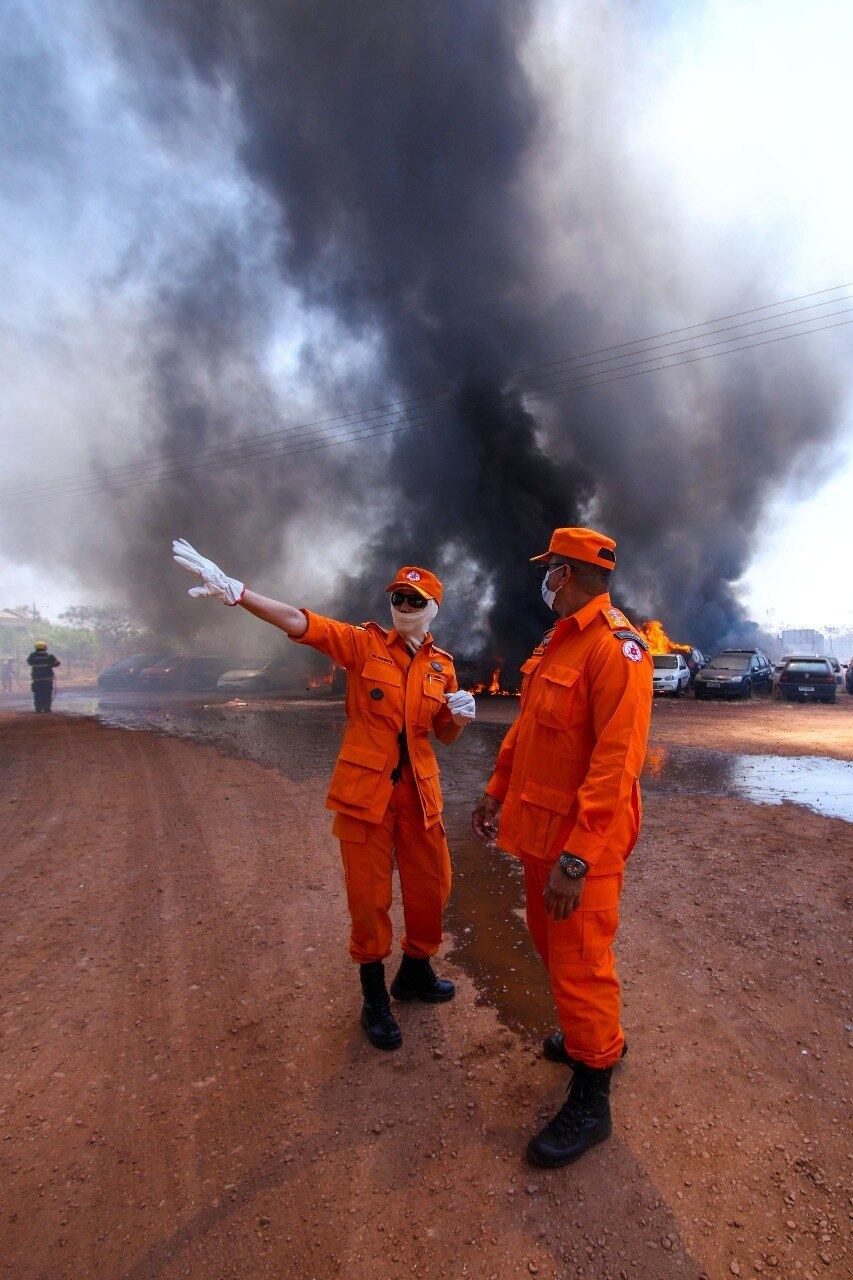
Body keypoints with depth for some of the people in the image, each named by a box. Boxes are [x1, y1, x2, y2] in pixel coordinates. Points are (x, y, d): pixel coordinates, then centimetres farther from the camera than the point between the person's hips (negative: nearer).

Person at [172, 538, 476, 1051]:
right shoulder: (364, 643, -6)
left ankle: (416, 972, 41)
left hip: (419, 792, 4)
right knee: (369, 897, 7)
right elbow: (299, 622, -19)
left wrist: (461, 715, -9)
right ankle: (375, 997, 28)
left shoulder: (442, 665, 5)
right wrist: (236, 590, -32)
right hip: (366, 790, -4)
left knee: (431, 887, 13)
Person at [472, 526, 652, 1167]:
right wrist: (497, 792, 21)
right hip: (540, 826, 9)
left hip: (582, 839, -9)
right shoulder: (558, 643, 11)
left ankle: (591, 1101, 24)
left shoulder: (615, 646, -20)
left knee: (579, 963, 4)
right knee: (550, 941, 23)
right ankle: (597, 1036, 47)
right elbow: (524, 727, 19)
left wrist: (576, 857, -27)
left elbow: (617, 762, -26)